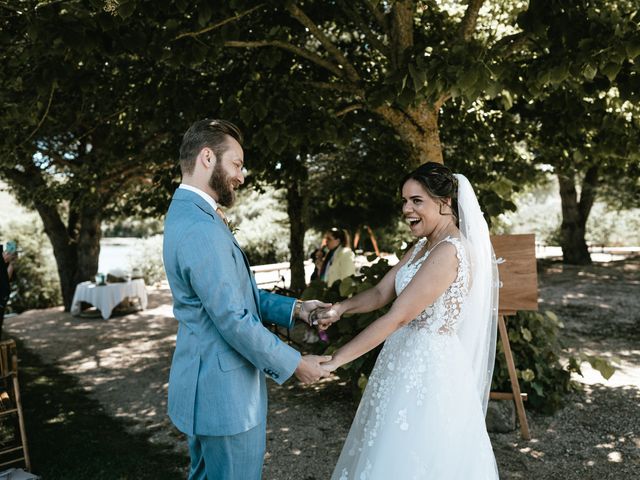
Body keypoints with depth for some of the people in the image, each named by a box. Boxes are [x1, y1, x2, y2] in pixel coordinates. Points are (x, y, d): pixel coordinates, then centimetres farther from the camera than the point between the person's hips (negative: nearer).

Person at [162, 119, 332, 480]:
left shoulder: (187, 213, 9)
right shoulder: (202, 229, -25)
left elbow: (238, 292, 12)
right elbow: (234, 321, -24)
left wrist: (294, 308, 4)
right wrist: (293, 364, -12)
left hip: (204, 384, 10)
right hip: (224, 390, -10)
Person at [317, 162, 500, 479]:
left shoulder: (449, 251, -22)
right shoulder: (423, 246, 9)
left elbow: (397, 317, -26)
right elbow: (381, 293, 6)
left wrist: (333, 361, -24)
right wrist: (342, 308, -14)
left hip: (428, 366, -9)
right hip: (406, 358, 9)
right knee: (388, 454, 20)